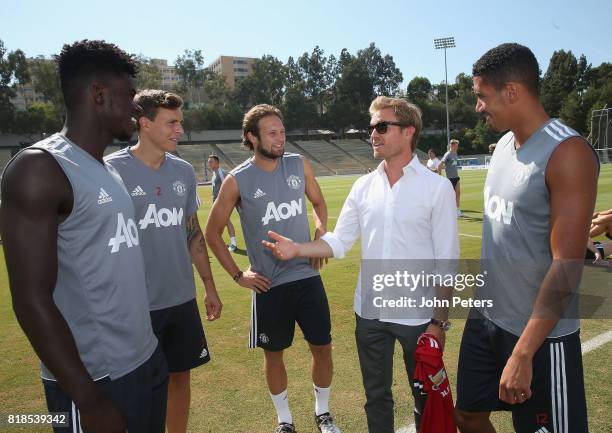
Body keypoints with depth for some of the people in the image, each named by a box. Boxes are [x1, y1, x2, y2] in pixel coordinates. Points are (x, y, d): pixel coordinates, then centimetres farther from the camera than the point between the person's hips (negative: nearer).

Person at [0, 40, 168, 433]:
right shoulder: (40, 168, -16)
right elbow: (32, 301, -20)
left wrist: (143, 346, 18)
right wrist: (90, 401, -18)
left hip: (148, 360, 8)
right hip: (95, 378, -8)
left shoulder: (110, 171, 9)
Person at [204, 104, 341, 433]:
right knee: (274, 354, 13)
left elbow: (318, 202, 17)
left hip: (308, 276, 3)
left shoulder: (299, 165, 0)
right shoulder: (237, 181, -9)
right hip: (270, 284, -2)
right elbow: (212, 233, 0)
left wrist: (321, 236, 2)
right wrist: (237, 275, -3)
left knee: (322, 347, 10)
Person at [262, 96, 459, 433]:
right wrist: (297, 249, -14)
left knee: (427, 400, 18)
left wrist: (439, 321, -10)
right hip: (369, 313, 4)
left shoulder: (437, 187, -10)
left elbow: (447, 262, -9)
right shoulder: (364, 186, 2)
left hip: (418, 316, -3)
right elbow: (339, 241, 2)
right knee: (376, 396, 21)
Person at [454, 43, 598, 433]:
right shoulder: (504, 144, 5)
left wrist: (523, 353, -24)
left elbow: (567, 265, -23)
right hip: (486, 317, 8)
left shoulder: (567, 152, -19)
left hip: (539, 335, -7)